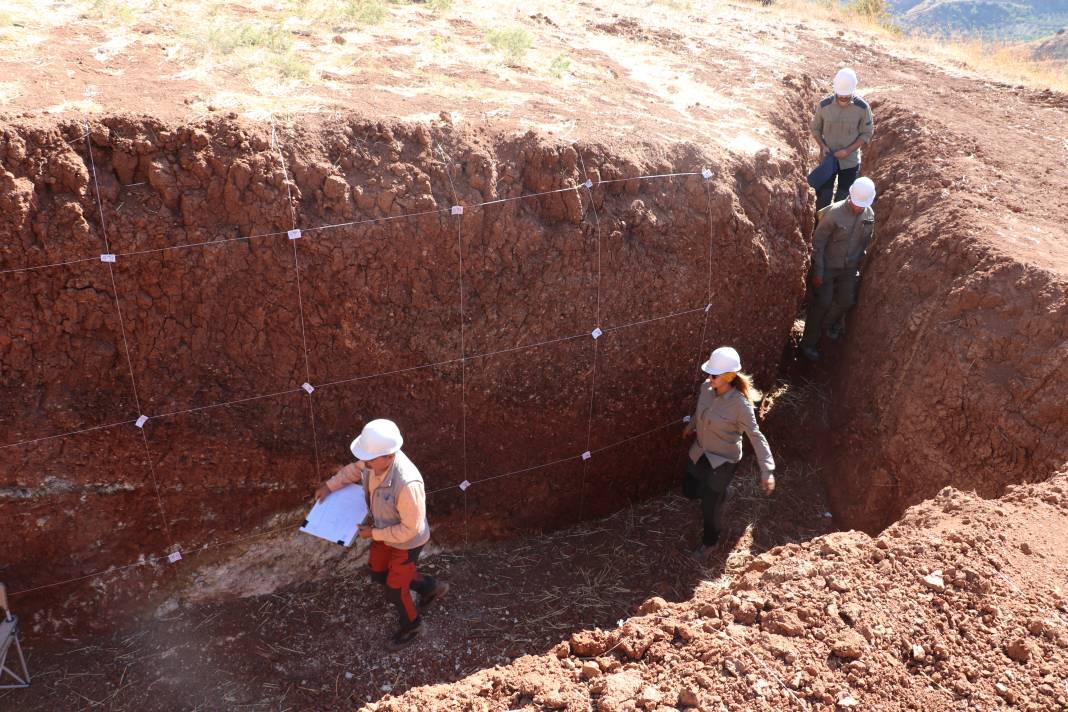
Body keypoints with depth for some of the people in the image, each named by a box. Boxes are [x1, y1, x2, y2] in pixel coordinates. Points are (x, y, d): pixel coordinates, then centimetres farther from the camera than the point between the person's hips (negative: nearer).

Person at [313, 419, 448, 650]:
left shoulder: (407, 484, -44)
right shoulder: (376, 458, -22)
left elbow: (409, 529, -31)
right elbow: (355, 469, 5)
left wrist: (373, 533, -21)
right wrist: (329, 486, -3)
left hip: (406, 542, -8)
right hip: (385, 530, 8)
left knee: (394, 590, 13)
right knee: (378, 574, 26)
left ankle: (412, 626, 44)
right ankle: (431, 587, 46)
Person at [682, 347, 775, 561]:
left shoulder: (740, 404, -32)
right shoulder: (706, 387, -14)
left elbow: (756, 436, -26)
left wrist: (767, 470, -31)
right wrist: (691, 425, 28)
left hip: (723, 459, -6)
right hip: (700, 451, 6)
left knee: (710, 506, 8)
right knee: (689, 491, 22)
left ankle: (710, 542, 38)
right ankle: (718, 493, 55)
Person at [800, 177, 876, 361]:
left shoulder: (870, 215, -6)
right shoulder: (834, 213, -23)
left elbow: (865, 242, 9)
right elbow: (818, 242, -17)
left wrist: (859, 264, 11)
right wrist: (818, 272, -16)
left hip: (849, 268, 5)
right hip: (828, 266, -5)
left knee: (846, 301, 9)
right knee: (822, 303, -2)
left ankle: (828, 323, 40)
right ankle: (808, 344, 12)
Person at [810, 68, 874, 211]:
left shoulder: (862, 107, -14)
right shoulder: (824, 105, -13)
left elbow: (867, 133, -5)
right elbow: (815, 128, 1)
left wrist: (848, 150, -18)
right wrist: (822, 146, -15)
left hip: (850, 160, 0)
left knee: (844, 198, 12)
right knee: (824, 196, 7)